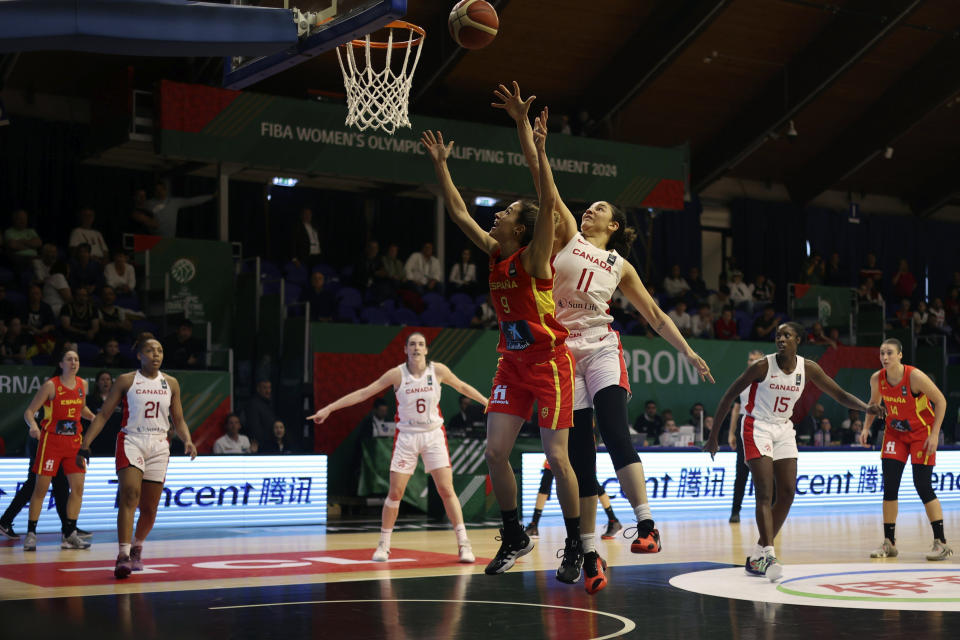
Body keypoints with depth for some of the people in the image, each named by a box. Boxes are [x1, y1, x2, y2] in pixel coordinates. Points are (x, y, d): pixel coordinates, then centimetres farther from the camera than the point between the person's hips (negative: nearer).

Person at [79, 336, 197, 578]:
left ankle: (137, 547, 33)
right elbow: (103, 414, 1)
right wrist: (85, 445, -7)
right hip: (131, 441, -3)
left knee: (149, 507, 6)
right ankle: (123, 555, -27)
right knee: (129, 494, -23)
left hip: (159, 445, 3)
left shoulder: (171, 383, 10)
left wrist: (187, 441, -5)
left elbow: (178, 421, 15)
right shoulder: (126, 381, 2)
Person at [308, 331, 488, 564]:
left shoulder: (438, 370, -4)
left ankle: (464, 544, -1)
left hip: (433, 435, 0)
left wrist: (487, 402, 18)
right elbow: (363, 393, -6)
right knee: (395, 493, -2)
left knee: (447, 490, -7)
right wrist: (329, 408, -9)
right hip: (406, 437, 0)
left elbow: (462, 387, 13)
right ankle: (384, 545, 12)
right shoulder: (397, 374, -7)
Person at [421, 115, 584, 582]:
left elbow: (548, 202, -25)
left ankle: (575, 548, 8)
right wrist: (440, 165, 12)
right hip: (512, 363, 7)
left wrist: (539, 149, -29)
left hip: (549, 362, -7)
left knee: (556, 457, -6)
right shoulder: (494, 254, 7)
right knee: (495, 452, 0)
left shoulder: (533, 257, -11)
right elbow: (458, 213, 13)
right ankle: (514, 538, 16)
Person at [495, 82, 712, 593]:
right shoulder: (567, 235, 12)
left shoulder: (620, 265, 15)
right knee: (579, 452, -1)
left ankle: (646, 523, -25)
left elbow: (654, 313, 18)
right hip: (562, 351, 0)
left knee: (615, 431, -21)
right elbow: (543, 181, 3)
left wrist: (687, 351, 11)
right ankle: (590, 552, 2)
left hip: (601, 349, 0)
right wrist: (524, 125, -5)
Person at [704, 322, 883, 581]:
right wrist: (714, 435, -10)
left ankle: (757, 556, 9)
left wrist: (866, 407, -21)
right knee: (765, 493, -16)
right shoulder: (763, 366, -17)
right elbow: (729, 397, -10)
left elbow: (840, 395, -1)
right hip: (757, 428, -5)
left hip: (784, 429, 6)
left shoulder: (807, 368, -5)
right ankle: (768, 555, -23)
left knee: (788, 493, 0)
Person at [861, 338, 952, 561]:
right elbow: (874, 403, 11)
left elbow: (940, 401, -16)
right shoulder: (877, 379, -10)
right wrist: (866, 428, -1)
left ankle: (941, 543, -2)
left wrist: (934, 434, -20)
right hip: (895, 432, 5)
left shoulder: (915, 377, -25)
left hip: (921, 433, -5)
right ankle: (889, 543, 6)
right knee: (889, 486, -2)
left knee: (923, 486, -10)